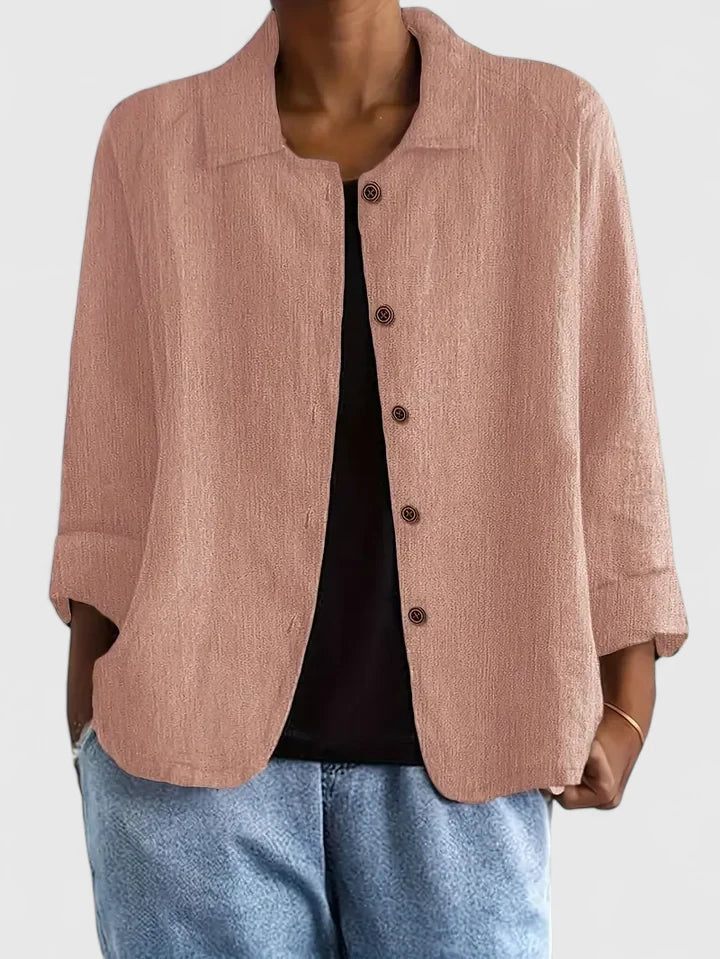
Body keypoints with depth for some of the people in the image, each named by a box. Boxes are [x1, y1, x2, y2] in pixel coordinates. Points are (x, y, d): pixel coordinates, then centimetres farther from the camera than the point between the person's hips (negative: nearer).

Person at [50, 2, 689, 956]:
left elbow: (609, 443, 3)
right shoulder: (151, 140, 1)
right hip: (196, 741, 0)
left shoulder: (556, 125, -1)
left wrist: (626, 707, 2)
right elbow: (113, 467, 4)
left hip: (459, 754, 1)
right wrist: (92, 728, 7)